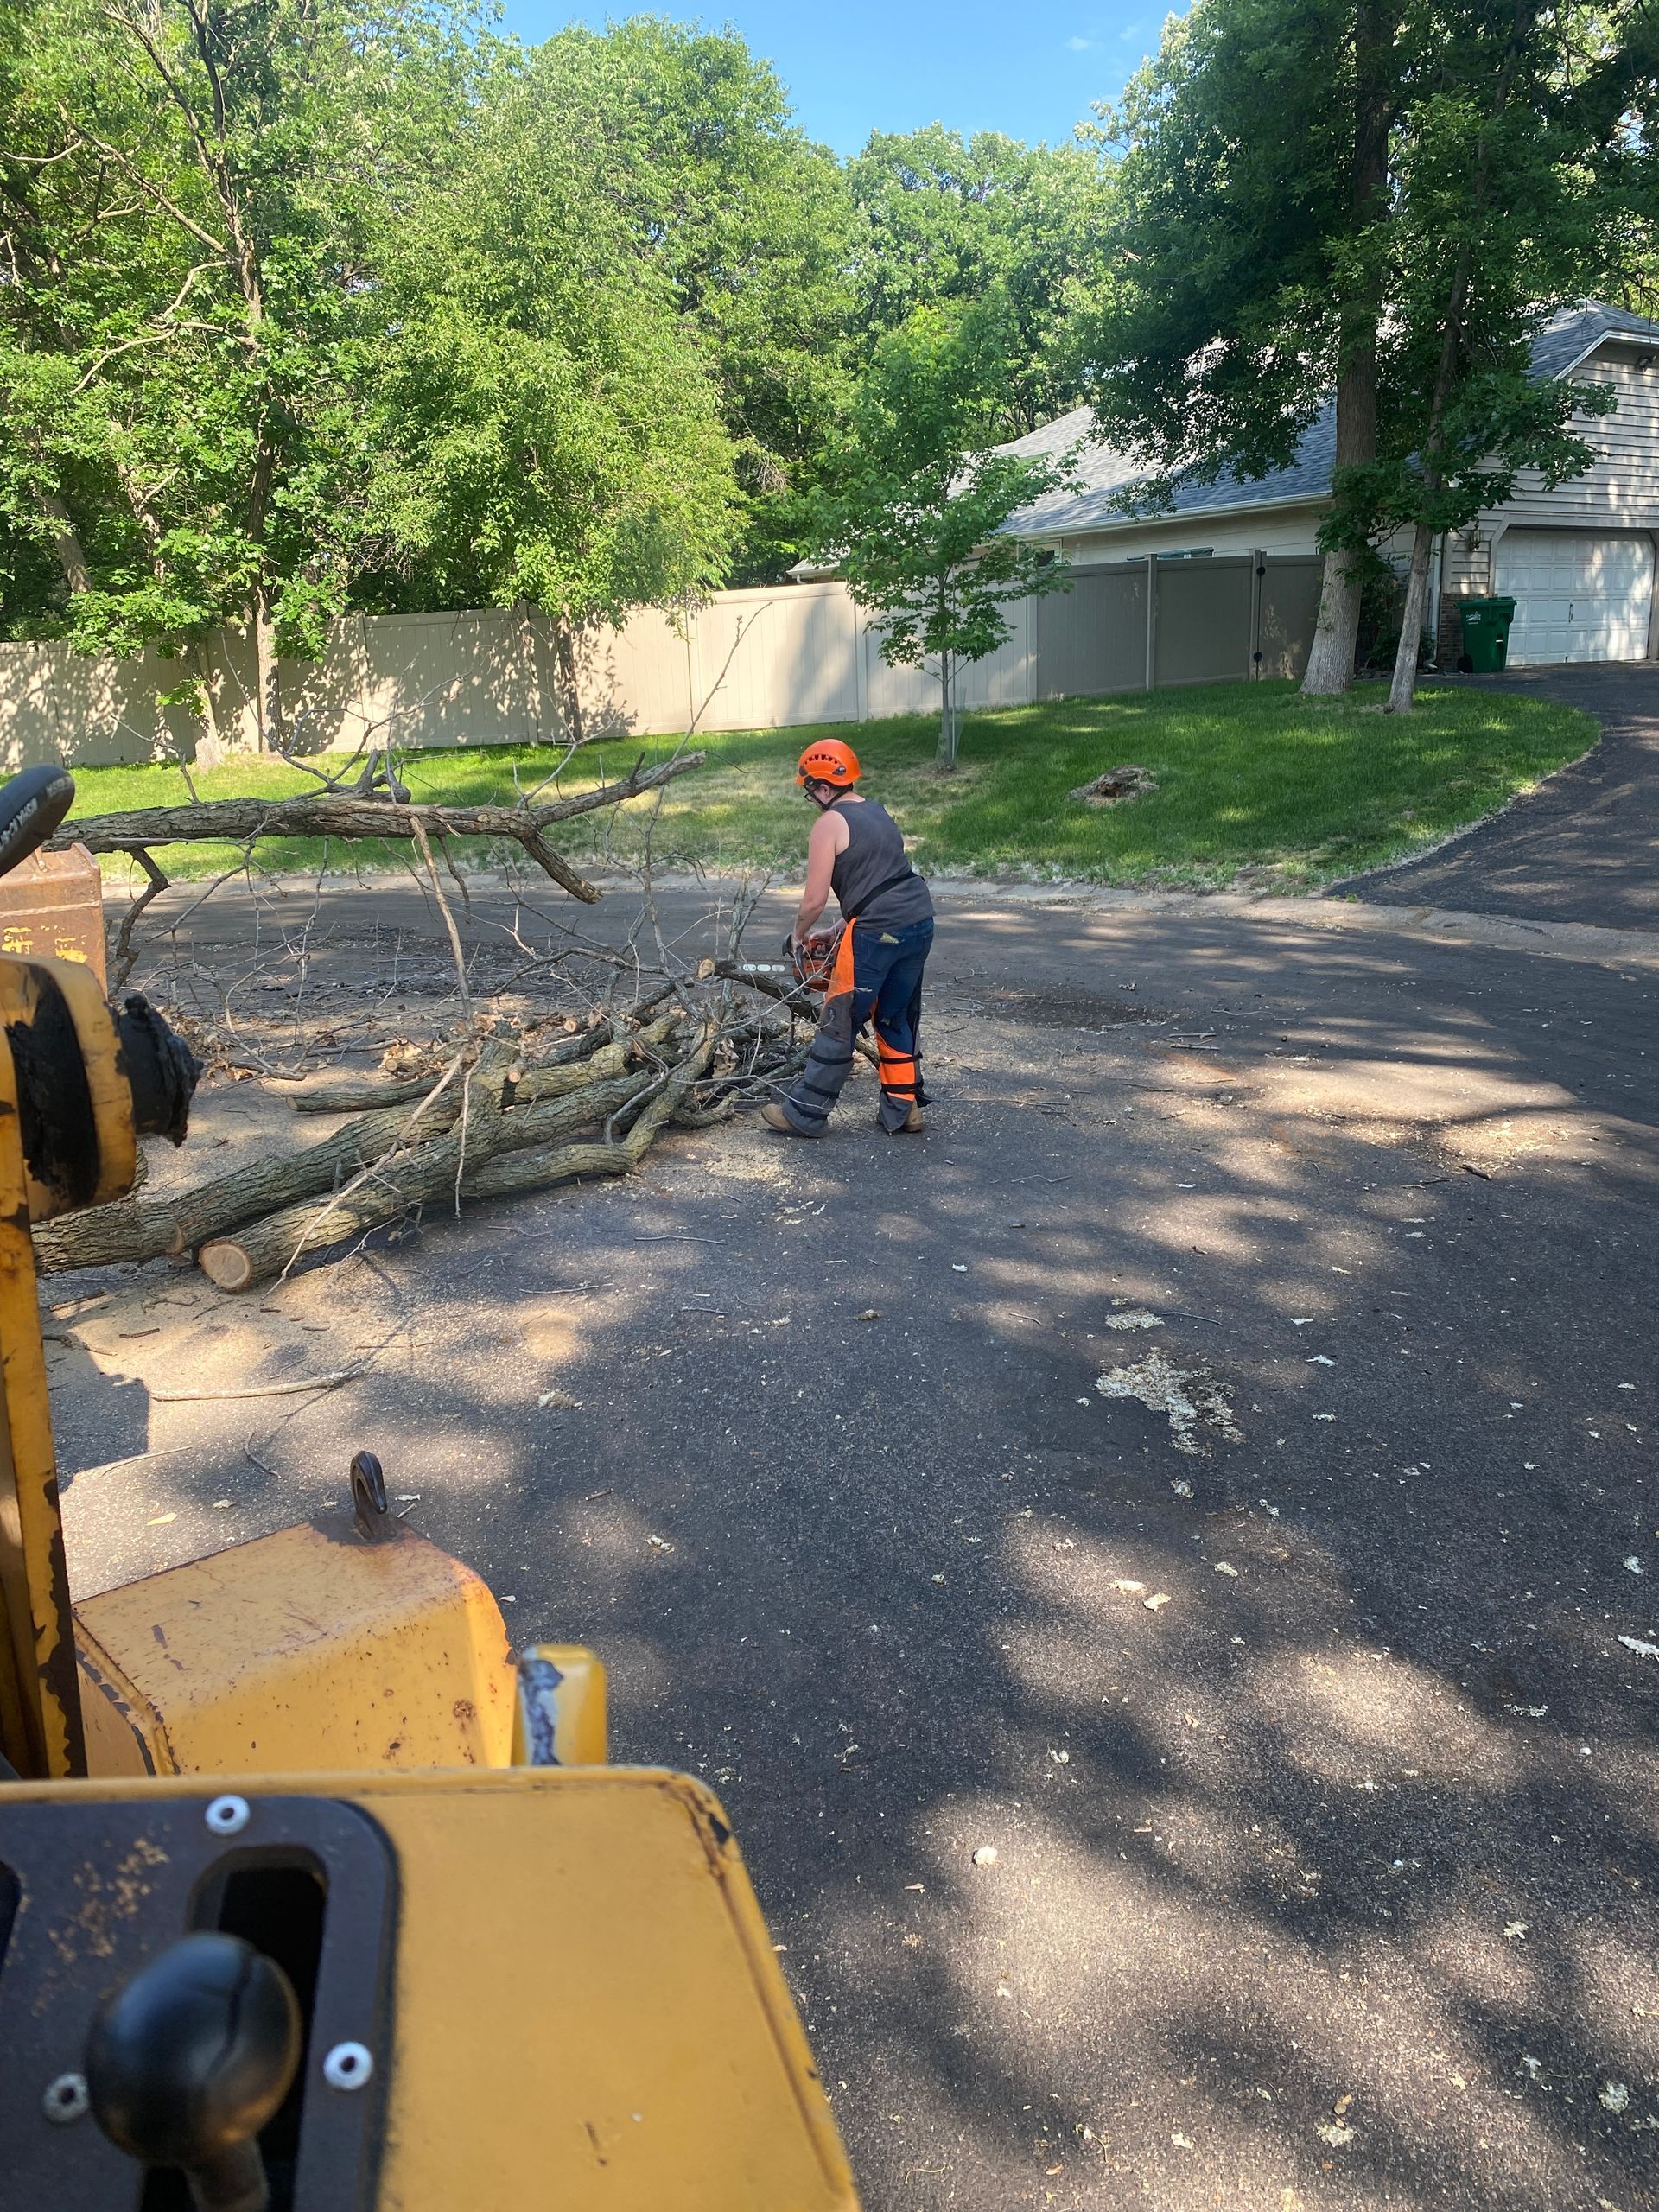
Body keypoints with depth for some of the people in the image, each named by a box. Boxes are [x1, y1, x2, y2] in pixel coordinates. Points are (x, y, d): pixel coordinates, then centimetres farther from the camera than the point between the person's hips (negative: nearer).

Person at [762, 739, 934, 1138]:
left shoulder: (830, 823, -6)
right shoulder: (877, 812, 18)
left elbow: (815, 900, -7)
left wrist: (799, 934, 11)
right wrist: (850, 923, 27)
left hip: (877, 932, -8)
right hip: (920, 922, 8)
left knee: (840, 1023, 1)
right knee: (897, 1019, 19)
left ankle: (805, 1113, 9)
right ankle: (903, 1109, 23)